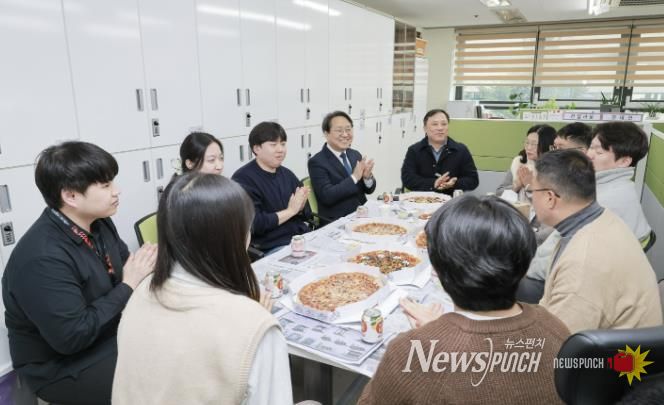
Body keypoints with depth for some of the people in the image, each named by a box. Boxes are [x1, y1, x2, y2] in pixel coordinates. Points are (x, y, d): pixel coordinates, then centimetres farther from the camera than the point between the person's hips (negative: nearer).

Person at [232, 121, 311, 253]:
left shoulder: (287, 174, 12)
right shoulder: (243, 179, -8)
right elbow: (253, 224, -19)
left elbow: (307, 214, 15)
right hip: (273, 248, -7)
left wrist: (300, 208, -8)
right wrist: (290, 210, -13)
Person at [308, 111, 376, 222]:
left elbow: (369, 190, 11)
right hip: (336, 222, -6)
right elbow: (327, 196, -19)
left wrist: (368, 176, -11)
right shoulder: (317, 162, -9)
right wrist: (354, 177, -21)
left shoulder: (355, 155, 10)